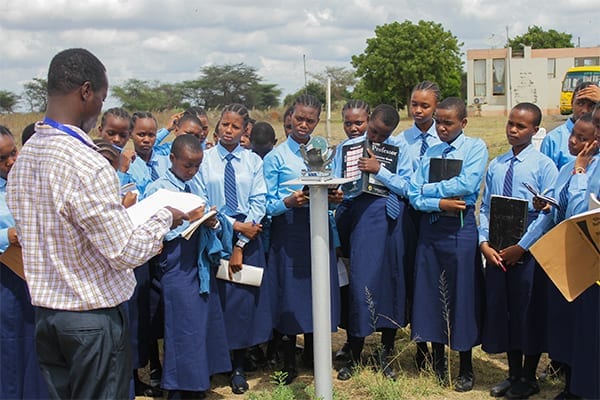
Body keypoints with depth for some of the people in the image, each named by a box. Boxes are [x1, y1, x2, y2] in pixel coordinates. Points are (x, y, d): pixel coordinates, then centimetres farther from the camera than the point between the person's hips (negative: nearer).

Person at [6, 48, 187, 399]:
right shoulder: (87, 166, -24)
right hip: (94, 319, -8)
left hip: (45, 313, 8)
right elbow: (126, 252, -21)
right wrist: (165, 219, -3)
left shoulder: (24, 157, 3)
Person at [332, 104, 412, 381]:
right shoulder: (349, 146, 8)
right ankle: (354, 355, 12)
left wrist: (379, 170, -14)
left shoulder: (399, 149, 5)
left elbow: (406, 187, -5)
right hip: (358, 219, 0)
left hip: (388, 219, 0)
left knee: (390, 279, 6)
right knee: (359, 280, -2)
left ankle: (386, 353, 22)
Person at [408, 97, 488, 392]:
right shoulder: (430, 152, 11)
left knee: (462, 294, 2)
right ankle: (437, 362, 22)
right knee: (431, 293, 7)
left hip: (461, 228, -4)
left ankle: (466, 369, 16)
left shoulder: (475, 147, 0)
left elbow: (466, 184, -16)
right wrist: (439, 203, -14)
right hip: (430, 228, 4)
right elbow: (414, 193, 2)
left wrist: (428, 190, -7)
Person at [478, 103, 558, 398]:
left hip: (529, 251, -4)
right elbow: (485, 208, 9)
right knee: (502, 308, 11)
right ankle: (513, 373, 27)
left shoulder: (544, 165, -5)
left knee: (530, 311, 5)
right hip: (497, 250, 5)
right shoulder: (495, 166, 9)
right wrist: (485, 244, -6)